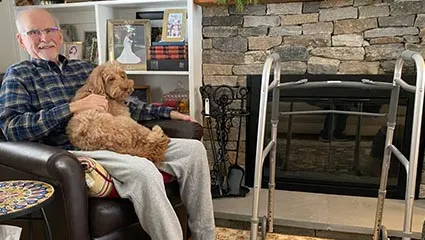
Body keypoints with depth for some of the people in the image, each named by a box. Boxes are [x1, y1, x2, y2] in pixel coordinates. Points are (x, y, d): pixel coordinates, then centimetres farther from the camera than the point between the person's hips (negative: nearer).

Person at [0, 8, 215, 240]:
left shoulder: (84, 67, 22)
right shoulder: (19, 75, 7)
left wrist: (168, 112, 15)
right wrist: (73, 107, -16)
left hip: (115, 142, 6)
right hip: (74, 151, -6)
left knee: (193, 149, -7)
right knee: (143, 170, -36)